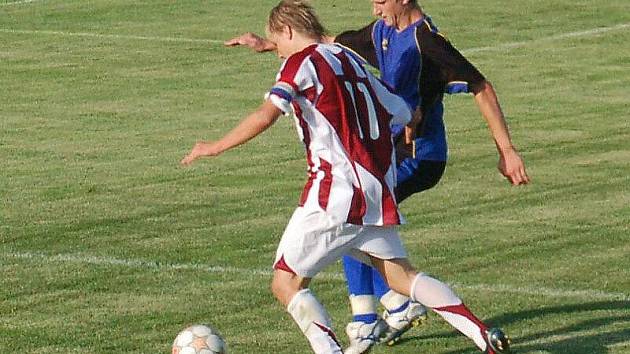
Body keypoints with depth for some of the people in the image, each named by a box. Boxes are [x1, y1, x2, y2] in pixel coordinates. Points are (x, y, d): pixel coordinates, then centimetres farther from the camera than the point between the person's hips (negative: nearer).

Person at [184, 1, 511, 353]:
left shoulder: (303, 61, -3)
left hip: (335, 194, -7)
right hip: (378, 192, 7)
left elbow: (266, 116, -19)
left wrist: (215, 147, -11)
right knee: (401, 275, 13)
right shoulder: (351, 59, 18)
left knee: (286, 283, 1)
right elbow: (407, 116, 25)